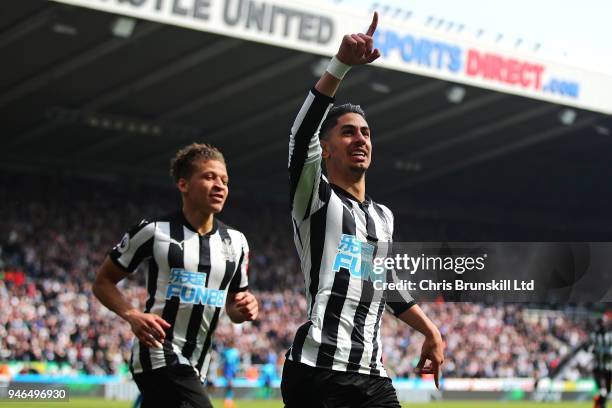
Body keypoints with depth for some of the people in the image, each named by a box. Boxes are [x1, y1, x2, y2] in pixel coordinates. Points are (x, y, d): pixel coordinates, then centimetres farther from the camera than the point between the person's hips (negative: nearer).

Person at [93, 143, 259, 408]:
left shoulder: (235, 242, 11)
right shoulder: (153, 232, -6)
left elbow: (232, 306, 21)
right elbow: (103, 282, 1)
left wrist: (244, 308, -3)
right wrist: (132, 315, -17)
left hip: (194, 366, 7)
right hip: (158, 354, -7)